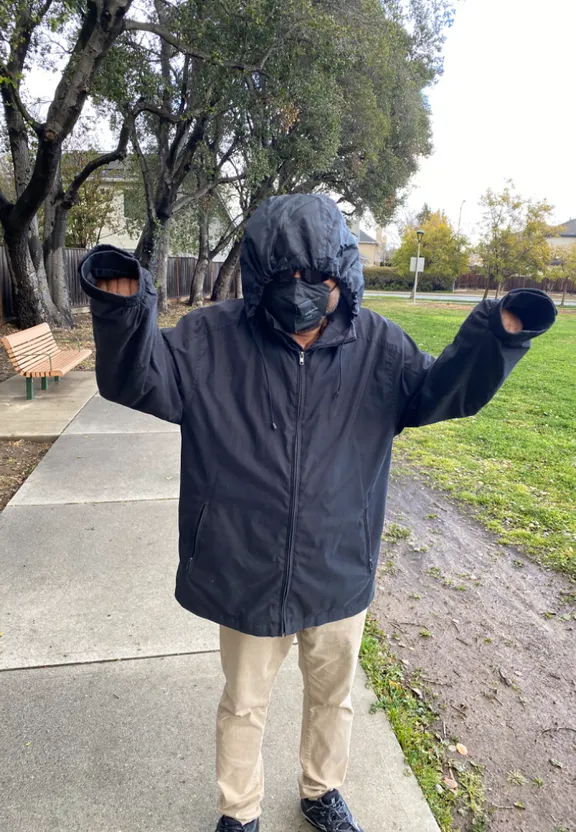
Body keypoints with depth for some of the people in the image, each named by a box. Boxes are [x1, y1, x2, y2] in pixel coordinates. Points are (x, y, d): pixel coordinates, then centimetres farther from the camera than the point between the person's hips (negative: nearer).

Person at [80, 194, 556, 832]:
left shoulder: (375, 344, -7)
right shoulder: (215, 339, -12)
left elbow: (440, 392, 1)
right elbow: (138, 379, -13)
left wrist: (494, 338, -16)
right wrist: (124, 309, -32)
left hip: (340, 575, 2)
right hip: (247, 575, -1)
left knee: (332, 695, 27)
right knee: (243, 704, 22)